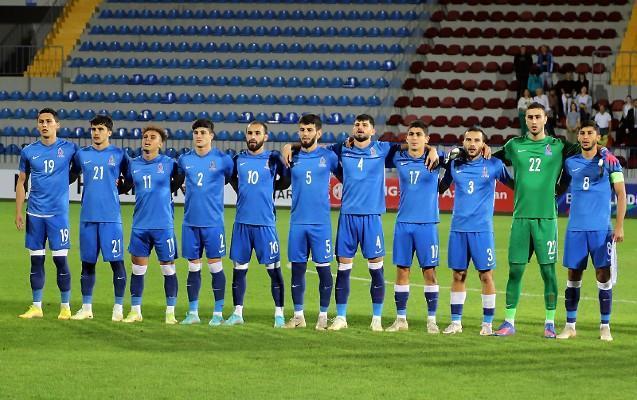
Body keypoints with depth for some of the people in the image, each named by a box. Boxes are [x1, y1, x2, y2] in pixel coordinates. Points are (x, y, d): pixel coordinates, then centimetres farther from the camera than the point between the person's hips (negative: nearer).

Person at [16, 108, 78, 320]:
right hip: (34, 214, 2)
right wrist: (18, 212, 6)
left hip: (58, 213, -2)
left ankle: (65, 307, 6)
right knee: (36, 259, 6)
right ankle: (36, 307, 13)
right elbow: (21, 182, 10)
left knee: (60, 259, -3)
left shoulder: (69, 149, -2)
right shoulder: (29, 151, 5)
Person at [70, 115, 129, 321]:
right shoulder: (82, 154, 9)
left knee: (116, 261, -2)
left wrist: (120, 186, -2)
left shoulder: (119, 155, 2)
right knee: (87, 262, 7)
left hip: (111, 217, -3)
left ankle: (118, 308, 5)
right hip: (88, 216, 3)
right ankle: (86, 308, 15)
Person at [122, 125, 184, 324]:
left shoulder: (169, 164, -2)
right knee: (137, 268, 6)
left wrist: (167, 191, -2)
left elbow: (179, 181, 11)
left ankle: (170, 313, 11)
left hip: (163, 225, -3)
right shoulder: (133, 164, 7)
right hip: (140, 225, 3)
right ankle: (135, 311, 15)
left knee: (168, 269, 3)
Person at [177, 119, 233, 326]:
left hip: (213, 222, -3)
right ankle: (193, 312, 14)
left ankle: (218, 313, 6)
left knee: (215, 267, -1)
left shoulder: (222, 159, -3)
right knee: (193, 267, 7)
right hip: (190, 222, 3)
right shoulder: (184, 159, 6)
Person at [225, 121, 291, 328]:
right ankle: (238, 313, 13)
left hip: (265, 222, -3)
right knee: (239, 268, 6)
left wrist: (268, 188, -2)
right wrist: (244, 193, 12)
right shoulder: (238, 159, 7)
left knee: (273, 268, -1)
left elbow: (286, 181, 8)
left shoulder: (273, 158, -1)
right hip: (242, 222, 3)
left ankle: (279, 313, 6)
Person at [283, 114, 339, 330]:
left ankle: (323, 316, 9)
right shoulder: (292, 157, 5)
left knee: (323, 267, 1)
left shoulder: (328, 156, 0)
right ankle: (298, 315, 14)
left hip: (321, 223, -2)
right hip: (297, 222, 2)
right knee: (297, 268, 6)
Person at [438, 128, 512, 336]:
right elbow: (440, 188, 19)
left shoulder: (493, 165, 0)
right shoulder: (454, 165, 8)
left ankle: (487, 323, 6)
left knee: (486, 275, -1)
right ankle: (456, 322, 15)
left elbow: (514, 184, 10)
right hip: (458, 227, 3)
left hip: (482, 229, -3)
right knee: (458, 275, 7)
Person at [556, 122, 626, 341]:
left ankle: (605, 327, 3)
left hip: (601, 228, -2)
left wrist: (619, 226, -5)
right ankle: (570, 325, 11)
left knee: (603, 275, -4)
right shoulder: (570, 163, 10)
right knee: (573, 276, 4)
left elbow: (621, 194, 1)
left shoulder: (608, 161, 2)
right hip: (575, 228, 2)